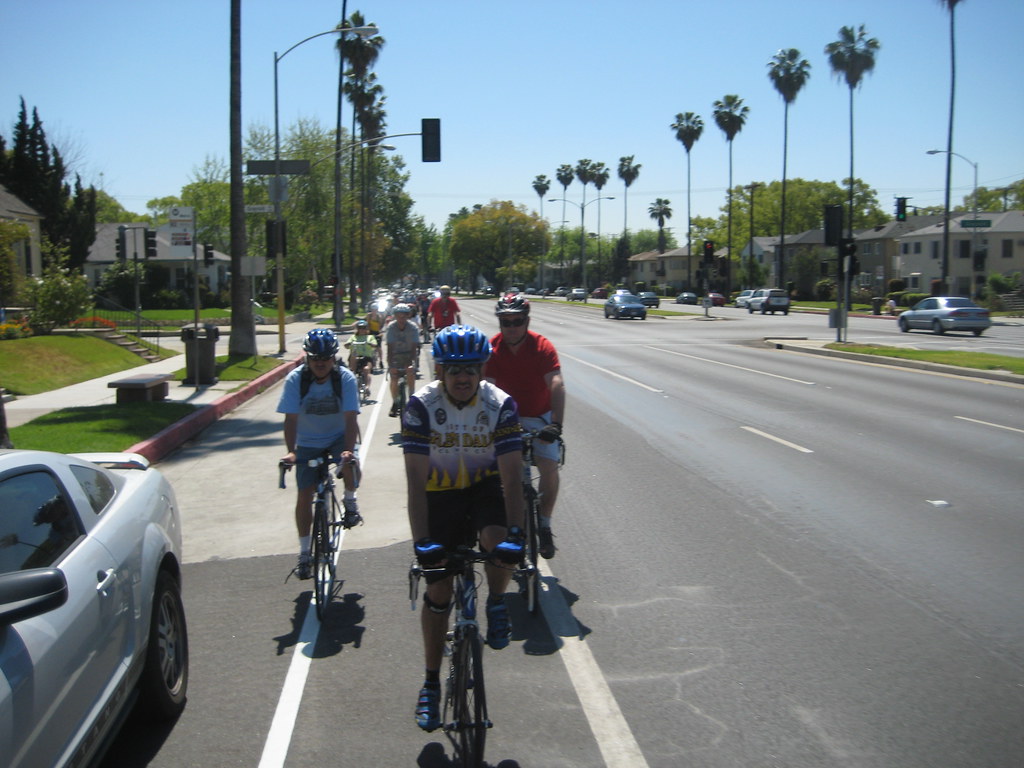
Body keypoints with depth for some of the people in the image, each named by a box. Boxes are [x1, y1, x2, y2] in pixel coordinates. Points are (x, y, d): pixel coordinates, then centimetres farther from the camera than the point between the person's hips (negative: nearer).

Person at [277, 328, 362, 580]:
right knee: (304, 495, -4)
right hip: (308, 443, 1)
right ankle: (304, 552, 10)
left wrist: (348, 449, -38)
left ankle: (350, 501, -1)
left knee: (349, 464, -33)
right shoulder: (295, 379, -17)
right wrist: (290, 451, -33)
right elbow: (291, 419, -20)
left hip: (337, 438, -1)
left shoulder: (345, 378, -18)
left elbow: (350, 418, -24)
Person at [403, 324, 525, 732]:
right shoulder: (421, 406, -22)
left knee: (499, 542, -33)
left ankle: (496, 603, 1)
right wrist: (421, 540, -33)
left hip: (486, 487, 0)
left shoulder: (500, 405, -20)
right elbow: (416, 479, -24)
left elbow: (511, 477, -22)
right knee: (438, 592, 2)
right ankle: (431, 683, 20)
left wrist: (515, 533, -34)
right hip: (441, 493, 0)